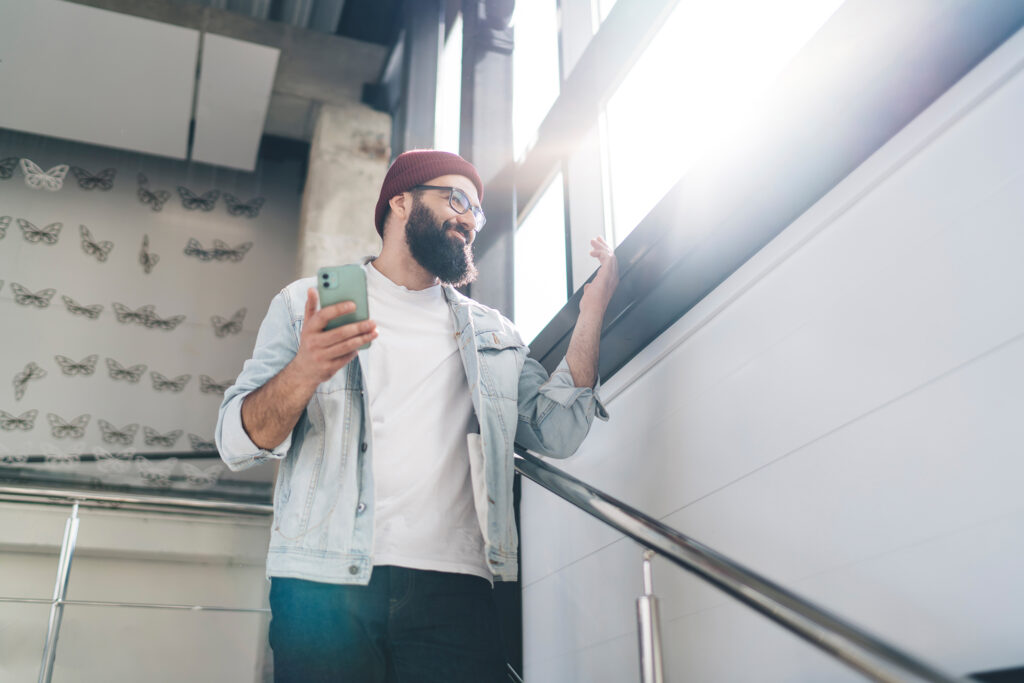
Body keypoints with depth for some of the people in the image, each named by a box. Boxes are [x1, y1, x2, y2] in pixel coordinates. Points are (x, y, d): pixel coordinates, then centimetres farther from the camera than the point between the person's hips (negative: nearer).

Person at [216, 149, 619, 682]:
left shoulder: (492, 332, 18)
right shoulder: (306, 303, 9)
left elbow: (556, 433, 5)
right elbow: (236, 443, 1)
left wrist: (591, 313, 1)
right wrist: (303, 374, -19)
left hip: (454, 590, 2)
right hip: (325, 584, -2)